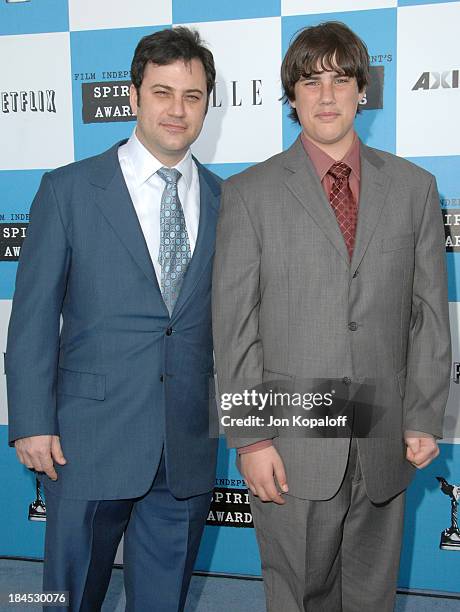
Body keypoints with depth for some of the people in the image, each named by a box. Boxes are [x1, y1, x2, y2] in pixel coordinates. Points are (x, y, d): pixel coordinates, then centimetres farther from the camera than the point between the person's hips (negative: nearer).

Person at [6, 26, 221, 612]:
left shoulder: (225, 201, 5)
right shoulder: (68, 190, -3)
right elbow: (33, 314, -4)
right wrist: (32, 424, -8)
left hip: (187, 451, 3)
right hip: (90, 442, -2)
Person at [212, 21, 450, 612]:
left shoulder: (413, 187, 6)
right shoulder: (249, 193, -1)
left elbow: (430, 313, 5)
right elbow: (233, 326, -4)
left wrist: (424, 419, 2)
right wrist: (250, 438, -8)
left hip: (384, 445, 2)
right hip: (292, 446, -2)